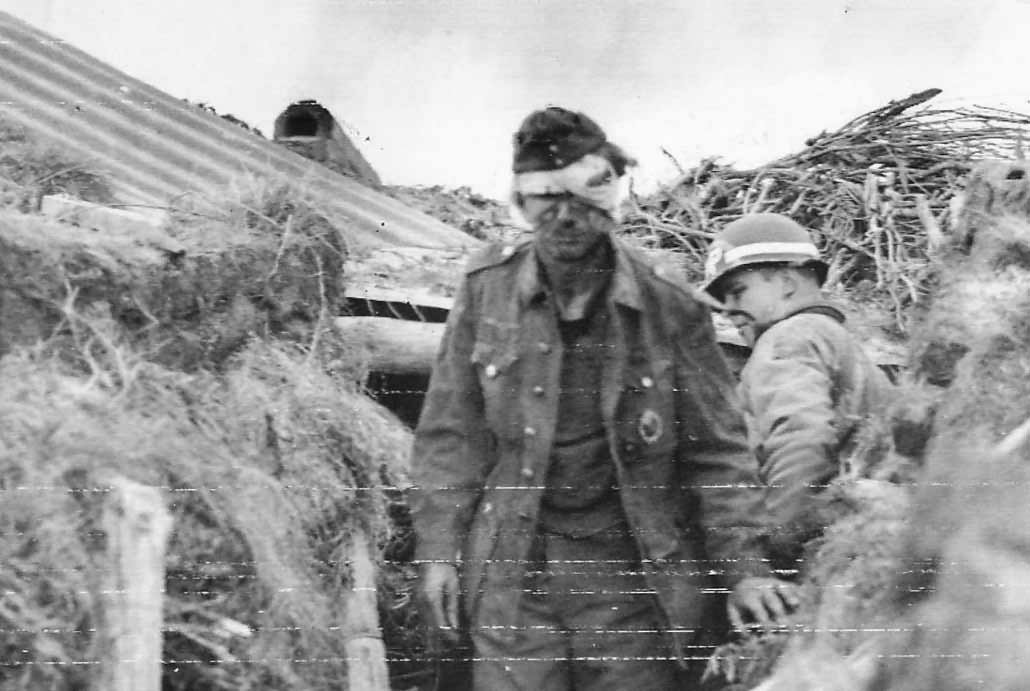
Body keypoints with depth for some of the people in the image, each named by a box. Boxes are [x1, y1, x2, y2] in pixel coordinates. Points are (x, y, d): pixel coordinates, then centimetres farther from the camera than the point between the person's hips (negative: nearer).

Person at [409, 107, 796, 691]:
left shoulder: (671, 309, -2)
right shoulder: (487, 290, 2)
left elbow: (718, 450, 2)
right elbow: (451, 431, 6)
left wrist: (744, 567, -6)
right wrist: (440, 549, 0)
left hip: (631, 576, 0)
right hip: (512, 574, 1)